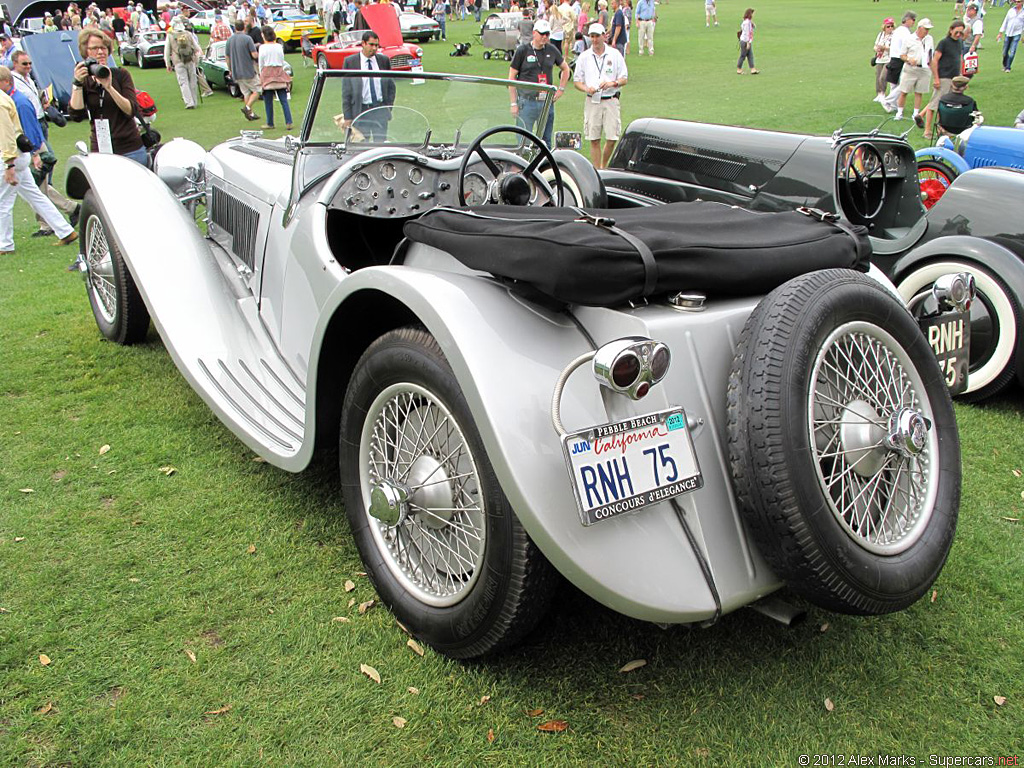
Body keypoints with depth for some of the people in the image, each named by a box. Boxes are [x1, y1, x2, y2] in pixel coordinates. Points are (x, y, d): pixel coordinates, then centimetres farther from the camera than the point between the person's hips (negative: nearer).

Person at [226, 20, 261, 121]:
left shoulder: (229, 40, 6)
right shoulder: (247, 38, -12)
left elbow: (227, 57, 10)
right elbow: (254, 55, -15)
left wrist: (230, 70, 22)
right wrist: (254, 47, 8)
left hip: (236, 72, 6)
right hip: (248, 71, -6)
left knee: (246, 92, 16)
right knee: (257, 90, 4)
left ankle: (250, 113, 16)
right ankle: (247, 107, -14)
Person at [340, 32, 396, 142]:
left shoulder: (384, 60, 7)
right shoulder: (350, 62, -1)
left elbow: (391, 86, 15)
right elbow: (346, 91, -1)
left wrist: (388, 107, 4)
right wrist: (347, 117, -5)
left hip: (381, 110, 2)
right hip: (360, 111, -2)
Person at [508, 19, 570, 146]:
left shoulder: (552, 50, 10)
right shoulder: (522, 50, -2)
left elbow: (565, 68, 26)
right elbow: (512, 77, -1)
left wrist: (561, 89, 14)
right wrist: (514, 103, -6)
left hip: (547, 102, 4)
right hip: (527, 102, -4)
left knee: (546, 141, 8)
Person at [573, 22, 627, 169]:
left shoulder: (615, 55, 4)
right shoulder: (584, 57, 7)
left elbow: (624, 79, 5)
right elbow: (577, 81, 10)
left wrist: (612, 83, -16)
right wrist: (587, 89, -12)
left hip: (610, 100, -1)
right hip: (592, 101, 1)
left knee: (612, 138, -6)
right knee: (594, 140, 2)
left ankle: (604, 166, 17)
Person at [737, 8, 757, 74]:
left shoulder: (749, 22, 10)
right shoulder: (746, 22, -18)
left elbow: (754, 27, 20)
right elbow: (746, 33, -21)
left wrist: (752, 22, 1)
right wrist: (748, 43, -21)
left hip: (749, 41, 10)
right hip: (745, 42, -10)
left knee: (750, 56, 6)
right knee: (743, 56, 0)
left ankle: (753, 69, 5)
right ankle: (739, 69, 10)